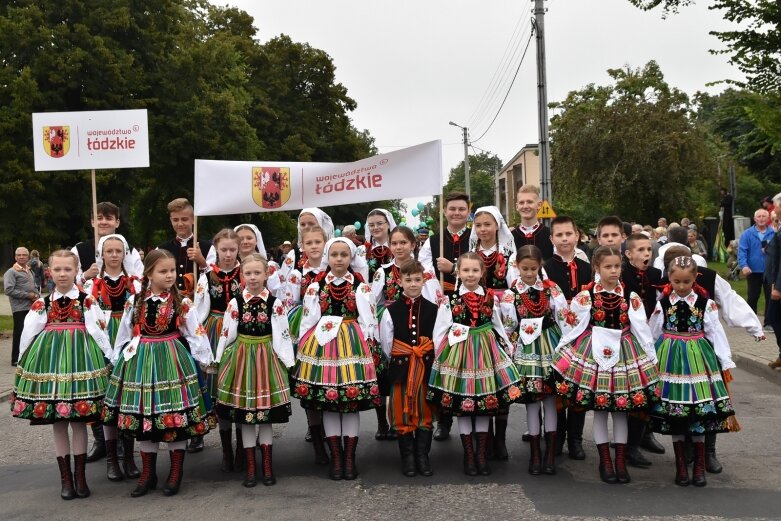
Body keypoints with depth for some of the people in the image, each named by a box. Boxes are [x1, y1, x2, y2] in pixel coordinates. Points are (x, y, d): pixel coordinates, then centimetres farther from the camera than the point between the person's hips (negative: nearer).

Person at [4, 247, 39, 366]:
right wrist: (28, 295, -16)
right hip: (20, 308, -7)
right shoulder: (11, 272, -7)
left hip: (32, 307, 7)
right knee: (19, 333, -4)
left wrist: (37, 295, 2)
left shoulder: (29, 271, 18)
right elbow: (8, 290, -18)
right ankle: (16, 359, 4)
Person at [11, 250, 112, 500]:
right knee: (58, 422, 6)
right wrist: (26, 363, 6)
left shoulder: (87, 301, 2)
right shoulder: (42, 304, 7)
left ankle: (79, 476, 13)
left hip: (80, 359, -2)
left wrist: (109, 359, -5)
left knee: (79, 420, 2)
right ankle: (65, 477, 16)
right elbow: (28, 336, 8)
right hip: (50, 359, 2)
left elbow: (98, 331, -2)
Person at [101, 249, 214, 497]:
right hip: (141, 361, 2)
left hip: (173, 360, -2)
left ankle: (176, 473, 15)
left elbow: (196, 334, 0)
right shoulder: (134, 302, 3)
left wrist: (203, 360, -1)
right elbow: (124, 334, 9)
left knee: (176, 415, 0)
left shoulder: (182, 303, -2)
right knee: (143, 416, 7)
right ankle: (148, 474, 20)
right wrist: (117, 360, 11)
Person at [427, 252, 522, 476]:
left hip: (486, 350, 2)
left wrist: (509, 348, 13)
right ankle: (469, 455, 14)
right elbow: (439, 331, -2)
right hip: (458, 351, -2)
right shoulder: (451, 299, -2)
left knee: (485, 403, 5)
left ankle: (482, 455, 16)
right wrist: (439, 355, -6)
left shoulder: (490, 298, 5)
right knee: (461, 404, 2)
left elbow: (498, 327, 14)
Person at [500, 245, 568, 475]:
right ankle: (535, 452, 12)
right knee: (531, 397, 3)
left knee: (551, 395, 3)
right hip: (527, 348, 0)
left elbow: (564, 317, -1)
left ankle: (551, 451, 10)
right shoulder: (511, 294, 0)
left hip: (550, 344, 0)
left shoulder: (551, 288, 0)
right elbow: (508, 328, 4)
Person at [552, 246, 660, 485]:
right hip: (594, 352, -1)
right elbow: (571, 329, 0)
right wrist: (561, 354, 0)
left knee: (621, 409, 7)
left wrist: (652, 358, 2)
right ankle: (605, 462, 15)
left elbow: (642, 330, 3)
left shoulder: (631, 298, 2)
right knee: (599, 409, 4)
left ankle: (621, 461, 17)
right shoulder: (584, 297, -3)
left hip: (624, 353, 1)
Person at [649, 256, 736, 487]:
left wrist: (726, 363, 0)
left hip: (698, 359, -1)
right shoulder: (662, 304, 2)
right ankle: (681, 466, 15)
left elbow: (716, 334, 1)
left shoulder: (706, 304, -1)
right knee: (674, 414, 3)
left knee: (699, 413, 0)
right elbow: (653, 334, 8)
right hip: (670, 359, 1)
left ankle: (700, 467, 14)